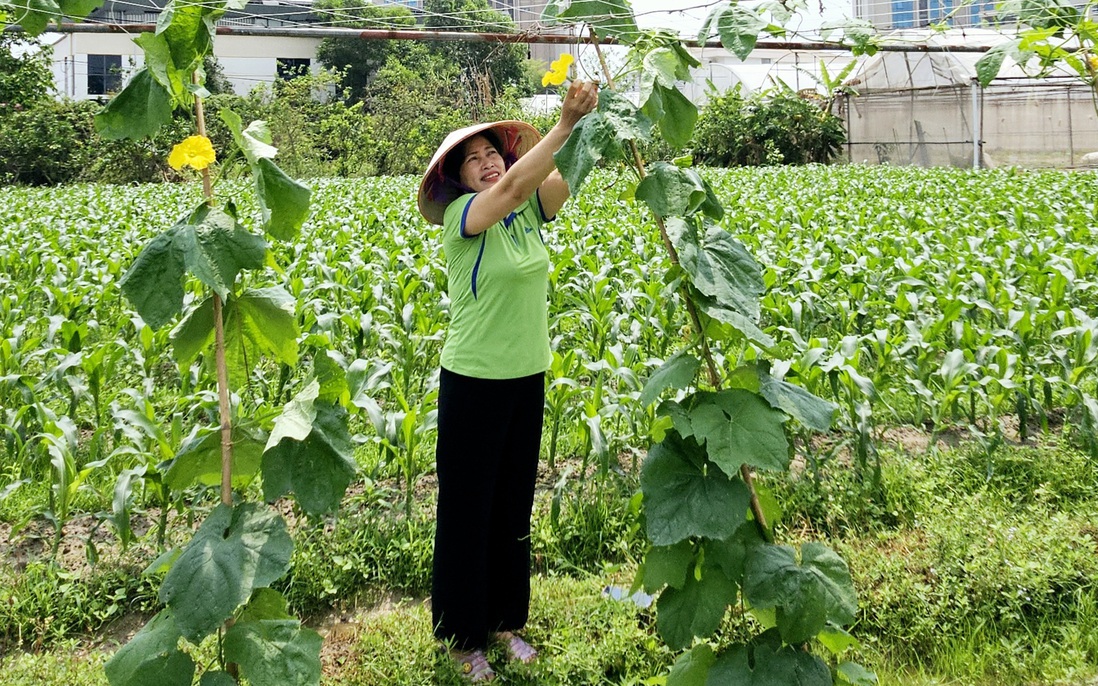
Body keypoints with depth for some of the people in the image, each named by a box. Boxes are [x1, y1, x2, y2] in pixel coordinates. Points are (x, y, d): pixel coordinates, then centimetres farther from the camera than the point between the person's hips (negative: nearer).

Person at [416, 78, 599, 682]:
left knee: (514, 506, 18)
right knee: (467, 509, 7)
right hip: (474, 383, -6)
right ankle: (462, 636, 23)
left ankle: (504, 619, 35)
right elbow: (514, 185, -32)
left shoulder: (530, 213, 4)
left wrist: (590, 124, -28)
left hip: (527, 380, 6)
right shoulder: (461, 215, -14)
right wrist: (564, 122, -37)